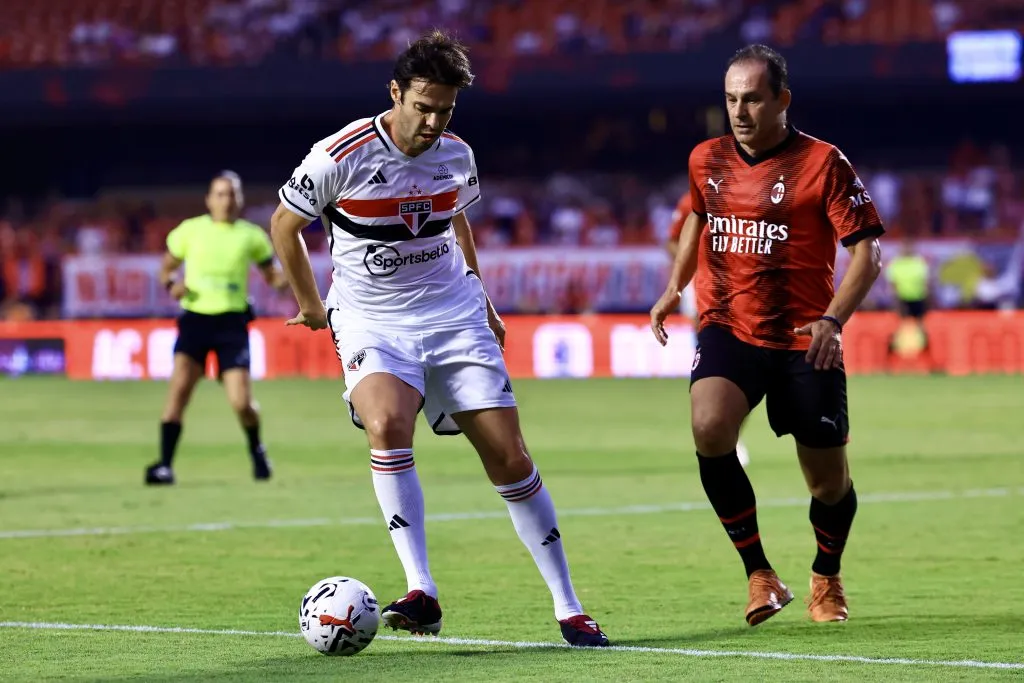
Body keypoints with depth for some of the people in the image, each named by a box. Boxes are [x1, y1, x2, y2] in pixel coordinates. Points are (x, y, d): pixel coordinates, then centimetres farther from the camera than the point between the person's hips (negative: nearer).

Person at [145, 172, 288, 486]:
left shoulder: (251, 236, 6)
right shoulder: (190, 230, 6)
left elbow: (272, 276, 15)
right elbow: (166, 268, 14)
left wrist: (287, 278, -9)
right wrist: (173, 284, -9)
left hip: (232, 322, 0)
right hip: (195, 318, 0)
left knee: (241, 403, -8)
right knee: (179, 386, -20)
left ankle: (256, 449, 25)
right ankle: (165, 466, -17)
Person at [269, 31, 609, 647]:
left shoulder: (457, 156, 1)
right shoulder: (342, 155, -14)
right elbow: (284, 225, 1)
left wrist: (481, 301, 25)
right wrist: (311, 306, 10)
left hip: (453, 315, 3)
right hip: (372, 322, -3)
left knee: (510, 457, -3)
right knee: (387, 423, -32)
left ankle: (568, 607, 8)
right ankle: (422, 594, -31)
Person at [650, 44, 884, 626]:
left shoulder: (822, 163, -9)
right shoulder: (706, 160, 6)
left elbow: (868, 252, -10)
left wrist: (833, 320, -24)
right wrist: (675, 288, 14)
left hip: (803, 342, -2)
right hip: (727, 330, 3)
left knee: (829, 482, 5)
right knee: (709, 427, -27)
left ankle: (827, 578, 38)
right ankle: (759, 575, -14)